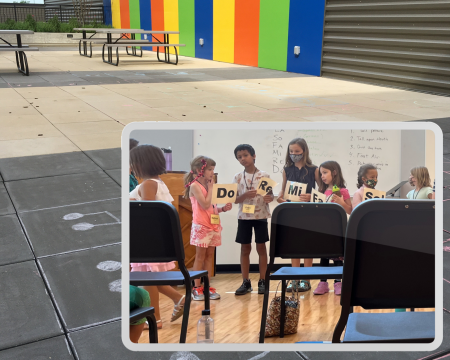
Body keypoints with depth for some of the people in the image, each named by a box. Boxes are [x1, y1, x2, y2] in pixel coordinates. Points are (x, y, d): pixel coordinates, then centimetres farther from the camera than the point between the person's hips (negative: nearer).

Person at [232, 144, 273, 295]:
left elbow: (270, 194, 2)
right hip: (244, 216, 2)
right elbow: (234, 198, 0)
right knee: (245, 249, 6)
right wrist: (245, 196, -19)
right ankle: (246, 282, 14)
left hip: (260, 215, -2)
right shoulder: (238, 177, 2)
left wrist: (270, 198, -21)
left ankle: (262, 281, 13)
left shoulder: (264, 175, -3)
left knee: (261, 247, 4)